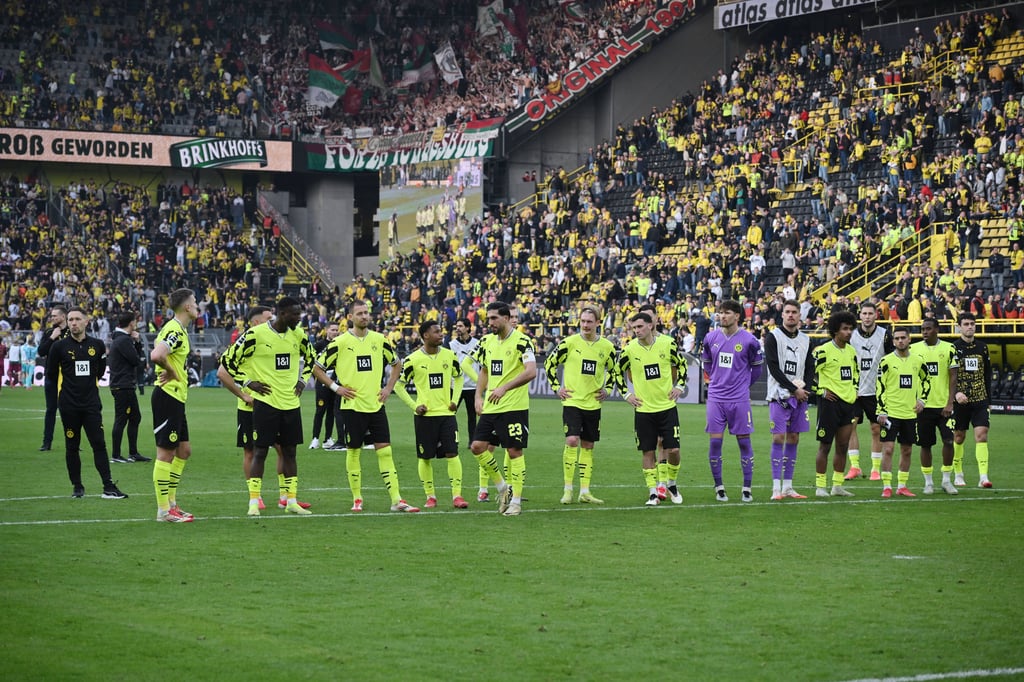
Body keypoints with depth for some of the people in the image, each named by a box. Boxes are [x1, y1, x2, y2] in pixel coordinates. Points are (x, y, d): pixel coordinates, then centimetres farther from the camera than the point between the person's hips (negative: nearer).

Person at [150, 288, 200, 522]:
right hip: (167, 396, -10)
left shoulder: (178, 329, 13)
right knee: (166, 452, -5)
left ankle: (171, 502, 21)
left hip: (176, 397, 10)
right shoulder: (175, 331, -18)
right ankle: (164, 510, 0)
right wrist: (171, 372, -17)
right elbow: (156, 355, -34)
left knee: (183, 450, 15)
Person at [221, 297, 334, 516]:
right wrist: (248, 382, -8)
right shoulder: (255, 334, -13)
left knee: (289, 452, 9)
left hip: (291, 403, 5)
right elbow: (228, 359, -5)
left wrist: (303, 379, 9)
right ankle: (253, 502, 1)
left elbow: (310, 358, 23)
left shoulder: (298, 334, 5)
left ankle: (291, 500, 16)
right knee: (260, 451, -3)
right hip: (265, 402, -5)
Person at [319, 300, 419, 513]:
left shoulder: (379, 339, 6)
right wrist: (336, 387, -5)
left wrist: (389, 387, 9)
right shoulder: (340, 342, -5)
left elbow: (395, 363, 20)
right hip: (352, 406, -3)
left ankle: (396, 500, -2)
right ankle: (357, 499, 13)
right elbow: (318, 367, 1)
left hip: (376, 405, 3)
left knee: (385, 451, -1)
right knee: (353, 451, 3)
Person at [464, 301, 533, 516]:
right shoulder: (487, 341, 11)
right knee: (477, 446, 0)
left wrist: (504, 388, -29)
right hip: (490, 407, 7)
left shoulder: (521, 341, -11)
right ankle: (502, 487, 17)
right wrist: (479, 396, 11)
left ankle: (516, 501, 4)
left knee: (514, 451, -4)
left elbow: (531, 372, -23)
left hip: (514, 408, -7)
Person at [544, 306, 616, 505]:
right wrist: (556, 388, -2)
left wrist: (607, 389, 10)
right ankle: (567, 489, -8)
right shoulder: (569, 342, -6)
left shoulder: (607, 346, 4)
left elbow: (613, 369, 22)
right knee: (572, 441, -16)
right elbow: (549, 363, 4)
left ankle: (585, 492, 12)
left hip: (593, 404, 4)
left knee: (588, 446, 7)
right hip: (572, 401, -4)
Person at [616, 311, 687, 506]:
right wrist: (626, 394, 3)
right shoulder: (629, 349, -6)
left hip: (667, 406, 0)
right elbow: (618, 371, 11)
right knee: (648, 452, 2)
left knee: (673, 449, -2)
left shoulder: (667, 343, -6)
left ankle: (671, 484, 22)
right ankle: (653, 492, 11)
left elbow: (681, 364, 12)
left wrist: (680, 386, 2)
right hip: (643, 408, 0)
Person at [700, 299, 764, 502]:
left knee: (744, 442, 1)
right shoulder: (711, 338, 3)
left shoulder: (749, 340, -5)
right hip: (716, 398, 2)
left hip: (739, 399, -2)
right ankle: (719, 488, 10)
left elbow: (757, 367, 9)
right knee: (715, 442, -1)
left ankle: (747, 489, 9)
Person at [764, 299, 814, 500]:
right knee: (779, 438, -8)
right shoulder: (773, 337, -4)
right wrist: (794, 390, -12)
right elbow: (774, 368, -10)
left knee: (793, 439, 6)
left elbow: (810, 370, 14)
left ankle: (788, 486, 10)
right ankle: (776, 487, -9)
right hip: (779, 395, -5)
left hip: (800, 397, 5)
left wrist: (805, 389, -5)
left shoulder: (805, 340, 13)